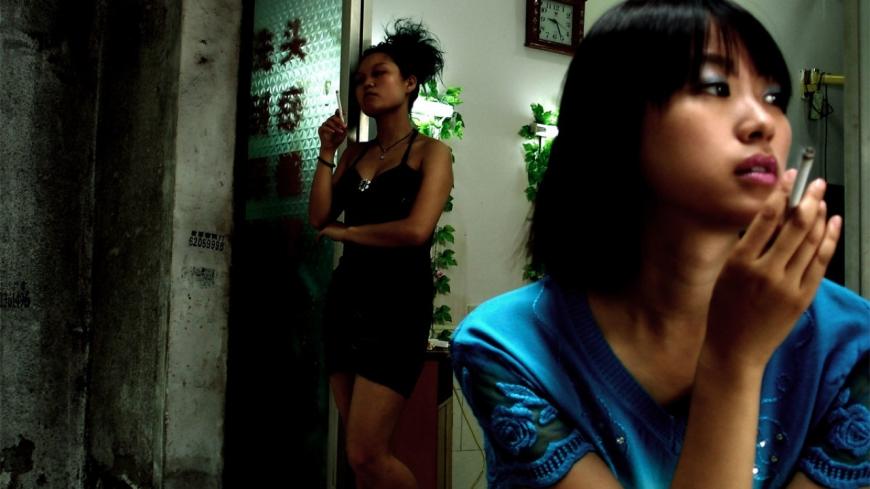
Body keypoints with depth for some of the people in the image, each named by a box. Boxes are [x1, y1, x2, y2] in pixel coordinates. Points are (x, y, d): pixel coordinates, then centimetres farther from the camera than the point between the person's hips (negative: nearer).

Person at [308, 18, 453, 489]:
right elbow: (319, 216, 5)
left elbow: (416, 230, -16)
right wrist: (327, 152, 1)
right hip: (346, 295, 6)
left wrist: (343, 231, -5)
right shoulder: (356, 152, 16)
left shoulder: (430, 152, -1)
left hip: (398, 301, -6)